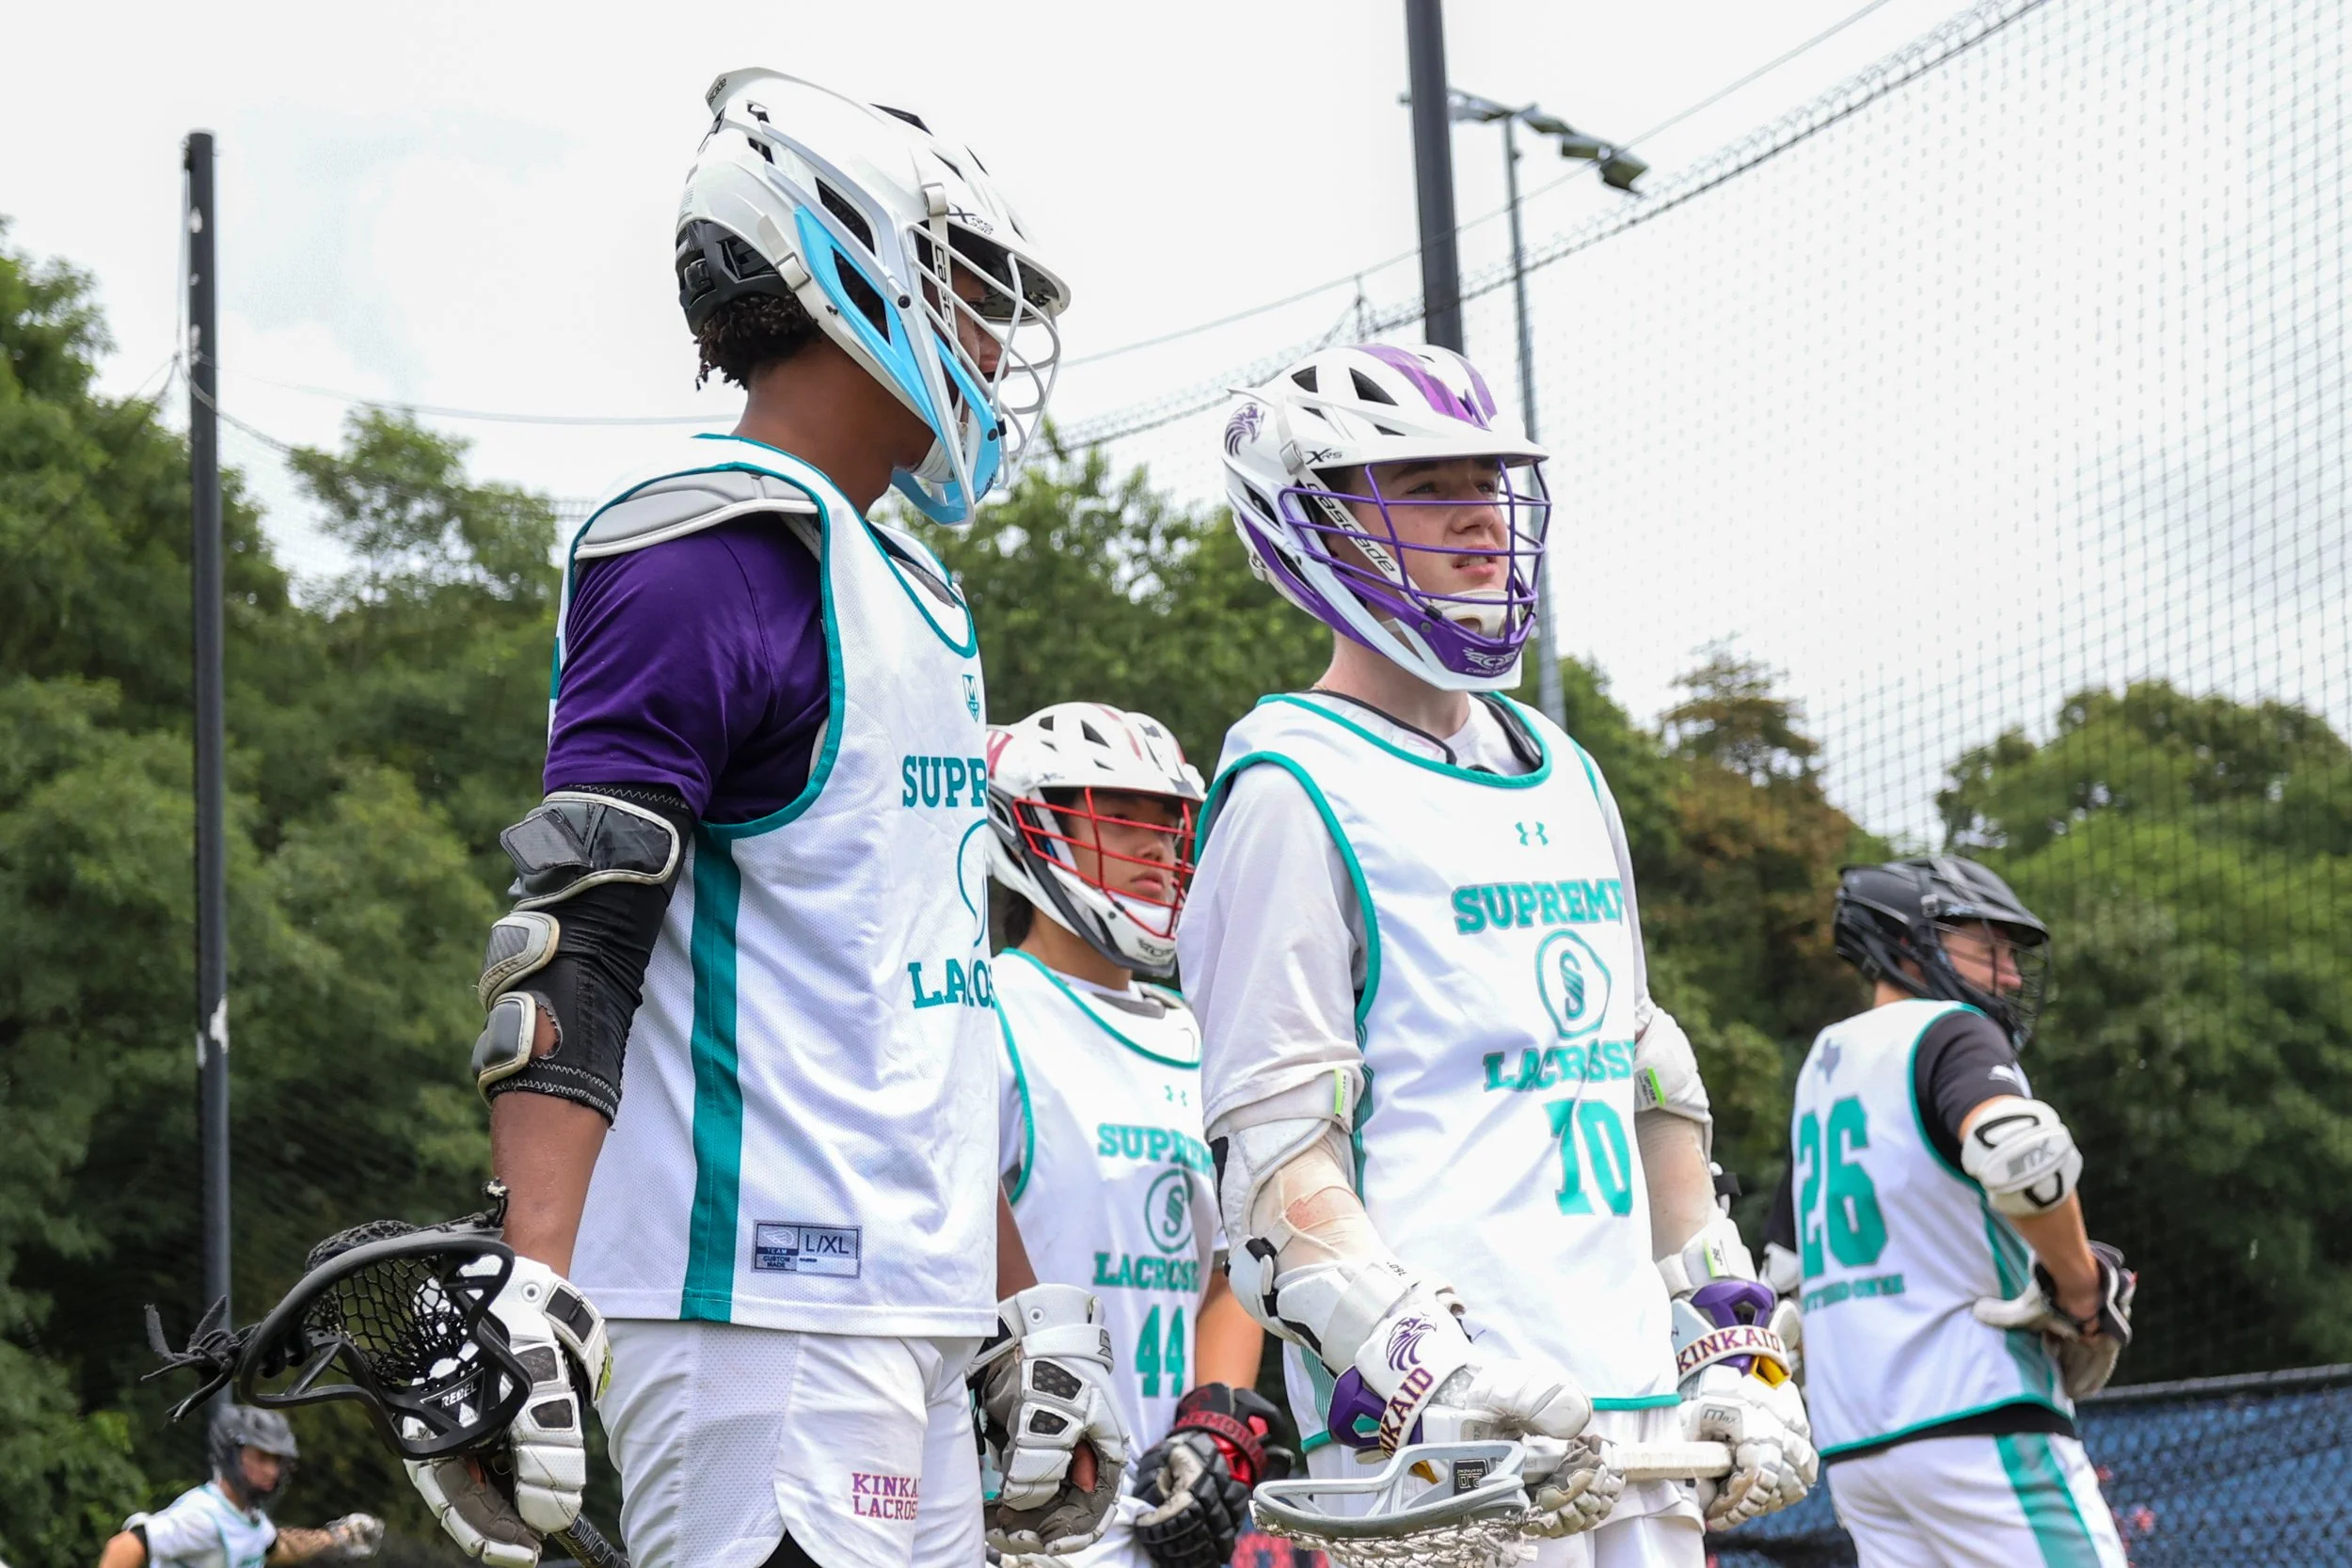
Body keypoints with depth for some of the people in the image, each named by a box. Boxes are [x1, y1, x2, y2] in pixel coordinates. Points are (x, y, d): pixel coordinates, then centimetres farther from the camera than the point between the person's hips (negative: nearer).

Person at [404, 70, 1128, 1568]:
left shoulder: (910, 591, 21)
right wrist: (530, 1304, -26)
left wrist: (1026, 1317, 24)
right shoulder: (714, 555, -10)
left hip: (908, 1326, 10)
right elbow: (571, 952, -17)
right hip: (758, 1313, -10)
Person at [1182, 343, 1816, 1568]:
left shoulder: (1564, 775, 20)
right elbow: (1272, 1146, -11)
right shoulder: (1296, 786, -5)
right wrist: (1428, 1372, -22)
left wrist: (1728, 1350, 17)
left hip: (1639, 1405, 7)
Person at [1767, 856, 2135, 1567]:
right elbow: (2024, 1156, -26)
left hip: (1853, 1444, 8)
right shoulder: (1949, 1032, -5)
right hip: (1974, 1420, -8)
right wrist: (2085, 1290, -13)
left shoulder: (1823, 1063, 21)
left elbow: (1788, 1269, 27)